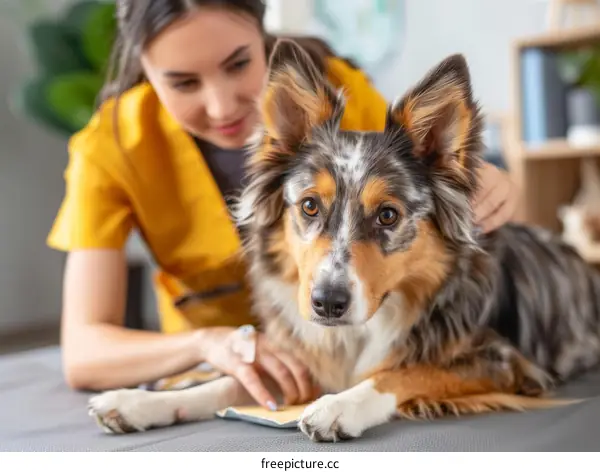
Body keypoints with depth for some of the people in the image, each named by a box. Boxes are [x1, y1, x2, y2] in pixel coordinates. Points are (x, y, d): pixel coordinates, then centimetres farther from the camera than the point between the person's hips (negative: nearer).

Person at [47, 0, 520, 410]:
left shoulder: (332, 84, -18)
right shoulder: (111, 148, -20)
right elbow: (83, 353, -23)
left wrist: (481, 187, -28)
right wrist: (207, 342, -42)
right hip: (225, 379, 0)